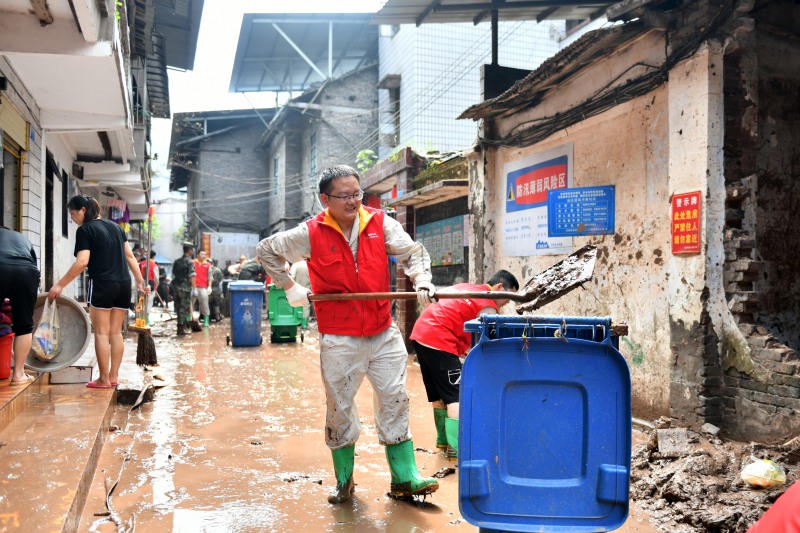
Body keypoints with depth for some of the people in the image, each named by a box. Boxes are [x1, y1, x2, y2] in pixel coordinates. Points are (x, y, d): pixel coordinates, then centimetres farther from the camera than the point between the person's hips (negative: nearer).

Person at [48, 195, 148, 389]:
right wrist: (140, 282, 16)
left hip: (102, 285, -6)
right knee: (115, 332, 10)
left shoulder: (85, 230, -5)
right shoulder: (115, 226, 15)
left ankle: (104, 379, 3)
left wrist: (60, 284, -12)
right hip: (124, 285, 6)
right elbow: (130, 256, 13)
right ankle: (114, 376, 13)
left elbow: (82, 262, -15)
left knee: (101, 332, 1)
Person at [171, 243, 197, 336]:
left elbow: (173, 274, 17)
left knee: (179, 307, 13)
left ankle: (183, 326, 21)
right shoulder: (190, 262, -9)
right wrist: (194, 289, -15)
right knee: (184, 307, -1)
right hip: (185, 287, -7)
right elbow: (192, 276, -16)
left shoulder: (177, 261, 13)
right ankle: (182, 328, 1)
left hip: (176, 286, 7)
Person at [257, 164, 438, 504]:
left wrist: (422, 282, -13)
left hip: (383, 333, 2)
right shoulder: (310, 234, -4)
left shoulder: (380, 224, 1)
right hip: (339, 339, -2)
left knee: (395, 400, 5)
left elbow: (413, 253, 6)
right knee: (340, 408, 7)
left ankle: (404, 478, 16)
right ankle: (344, 481, 25)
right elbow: (267, 250, 9)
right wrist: (290, 288, 3)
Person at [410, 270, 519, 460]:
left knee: (439, 393, 20)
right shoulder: (487, 306, -5)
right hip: (438, 340, -9)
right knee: (457, 395, -8)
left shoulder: (467, 287, 21)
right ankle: (457, 447, -13)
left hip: (420, 332, 10)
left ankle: (443, 438, 31)